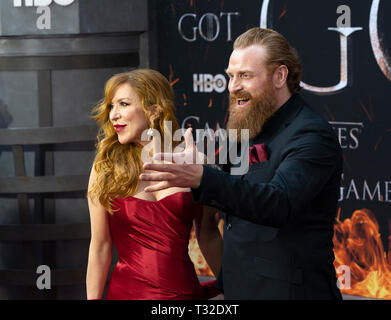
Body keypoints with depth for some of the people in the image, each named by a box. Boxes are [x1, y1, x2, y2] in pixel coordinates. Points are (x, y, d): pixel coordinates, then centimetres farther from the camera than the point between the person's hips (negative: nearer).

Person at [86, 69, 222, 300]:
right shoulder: (105, 167, 0)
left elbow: (208, 236, 11)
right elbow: (100, 248, 2)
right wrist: (93, 298, 0)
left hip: (185, 289, 1)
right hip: (127, 291, 0)